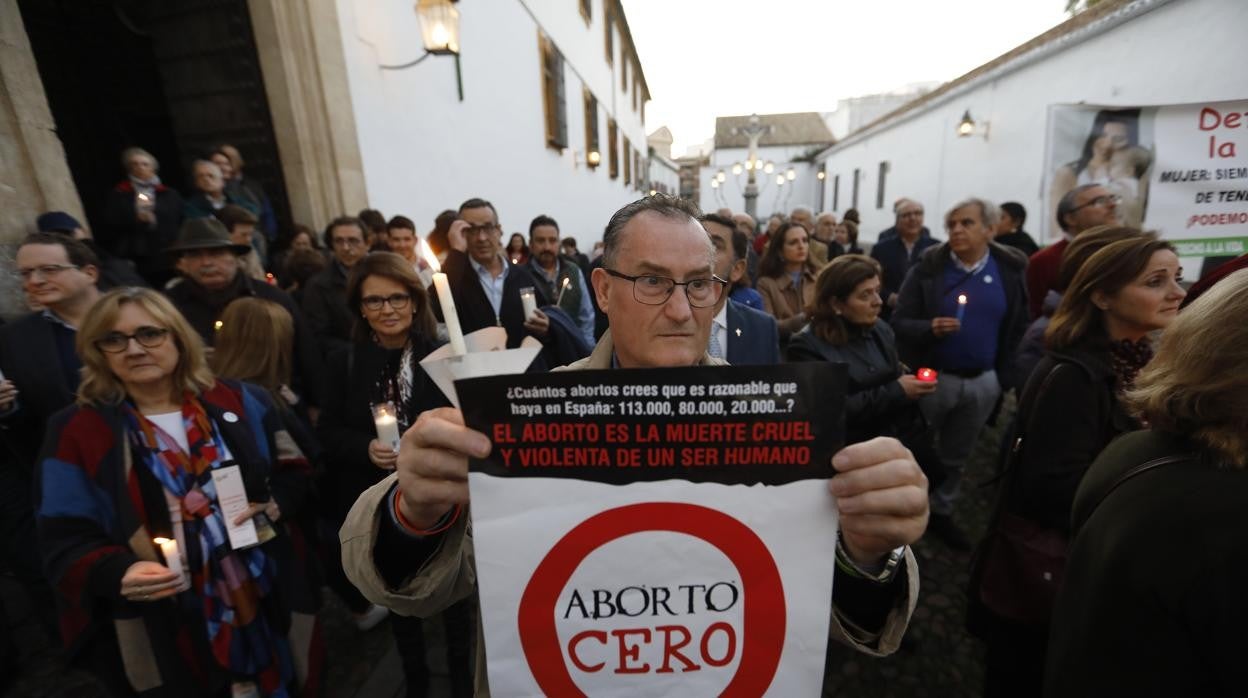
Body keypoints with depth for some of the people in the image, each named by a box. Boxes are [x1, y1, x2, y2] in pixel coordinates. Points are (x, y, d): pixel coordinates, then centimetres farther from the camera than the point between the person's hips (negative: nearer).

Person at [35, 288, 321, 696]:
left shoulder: (238, 402, -2)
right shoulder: (77, 433, -4)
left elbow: (292, 470, 6)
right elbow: (66, 542, -5)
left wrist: (274, 505, -13)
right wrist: (120, 573, -24)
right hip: (164, 628, -1)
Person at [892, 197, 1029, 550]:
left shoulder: (1011, 270, -1)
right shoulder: (928, 268, -8)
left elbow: (1018, 329, 1)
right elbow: (900, 323, -10)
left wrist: (1007, 375, -3)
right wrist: (930, 328, -28)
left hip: (984, 381, 3)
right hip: (933, 376, -2)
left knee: (956, 456, 18)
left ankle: (941, 513, 35)